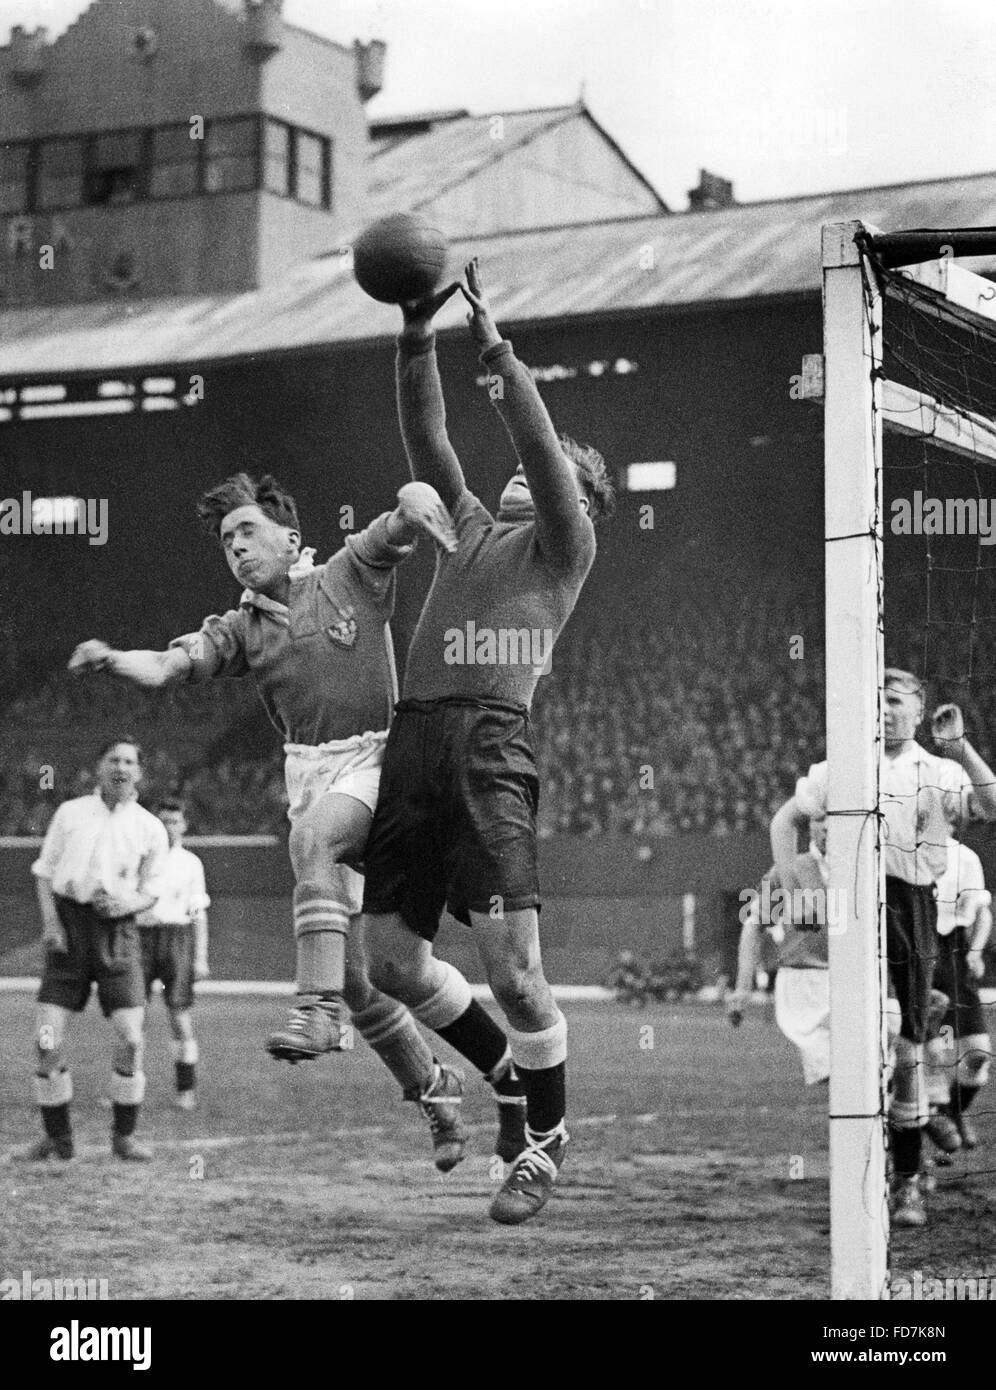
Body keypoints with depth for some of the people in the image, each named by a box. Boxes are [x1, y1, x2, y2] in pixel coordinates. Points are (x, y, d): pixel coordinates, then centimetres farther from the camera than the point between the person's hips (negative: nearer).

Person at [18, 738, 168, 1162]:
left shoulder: (150, 828, 7)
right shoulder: (70, 813, 9)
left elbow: (151, 891, 12)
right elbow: (44, 871, 10)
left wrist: (126, 903, -11)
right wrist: (50, 922, -4)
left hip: (116, 930, 0)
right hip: (68, 924, 0)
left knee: (129, 1037, -11)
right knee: (47, 1039, -6)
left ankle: (124, 1135, 4)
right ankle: (57, 1137, 6)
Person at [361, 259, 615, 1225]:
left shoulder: (564, 545, 11)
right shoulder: (470, 528, 26)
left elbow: (544, 450, -4)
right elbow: (428, 443, 18)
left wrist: (496, 350, -8)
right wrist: (416, 344, 7)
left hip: (489, 741, -6)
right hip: (412, 739, 6)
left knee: (512, 968, -11)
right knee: (390, 958, 6)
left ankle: (546, 1138, 8)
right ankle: (512, 1074, 27)